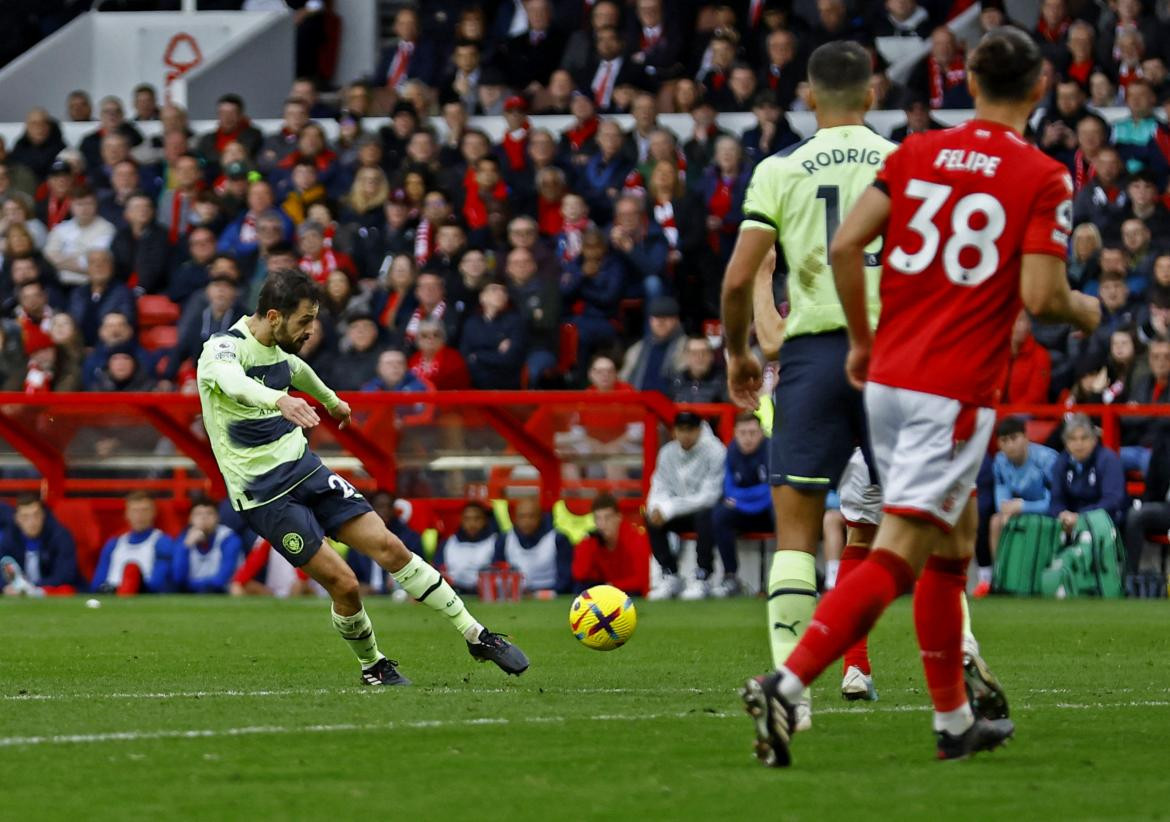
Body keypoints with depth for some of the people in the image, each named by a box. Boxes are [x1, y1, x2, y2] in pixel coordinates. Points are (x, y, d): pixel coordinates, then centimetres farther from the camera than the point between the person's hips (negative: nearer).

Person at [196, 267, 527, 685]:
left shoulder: (278, 349, 6)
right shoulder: (223, 348, -18)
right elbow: (230, 380, -43)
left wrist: (331, 400, 51)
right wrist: (279, 400, -63)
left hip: (304, 468, 7)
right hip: (265, 494, -7)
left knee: (389, 547, -4)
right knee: (343, 583, -11)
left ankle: (477, 636, 1)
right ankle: (372, 667, 15)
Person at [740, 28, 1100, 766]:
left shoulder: (918, 152, 7)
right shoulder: (1044, 178, -6)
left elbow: (845, 245, 0)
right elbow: (1041, 295, -14)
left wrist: (862, 339, 13)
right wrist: (1086, 312, 9)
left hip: (888, 375, 6)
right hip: (956, 391, -6)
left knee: (952, 544, 21)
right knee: (896, 558, -10)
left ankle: (954, 720, 26)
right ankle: (787, 685, -25)